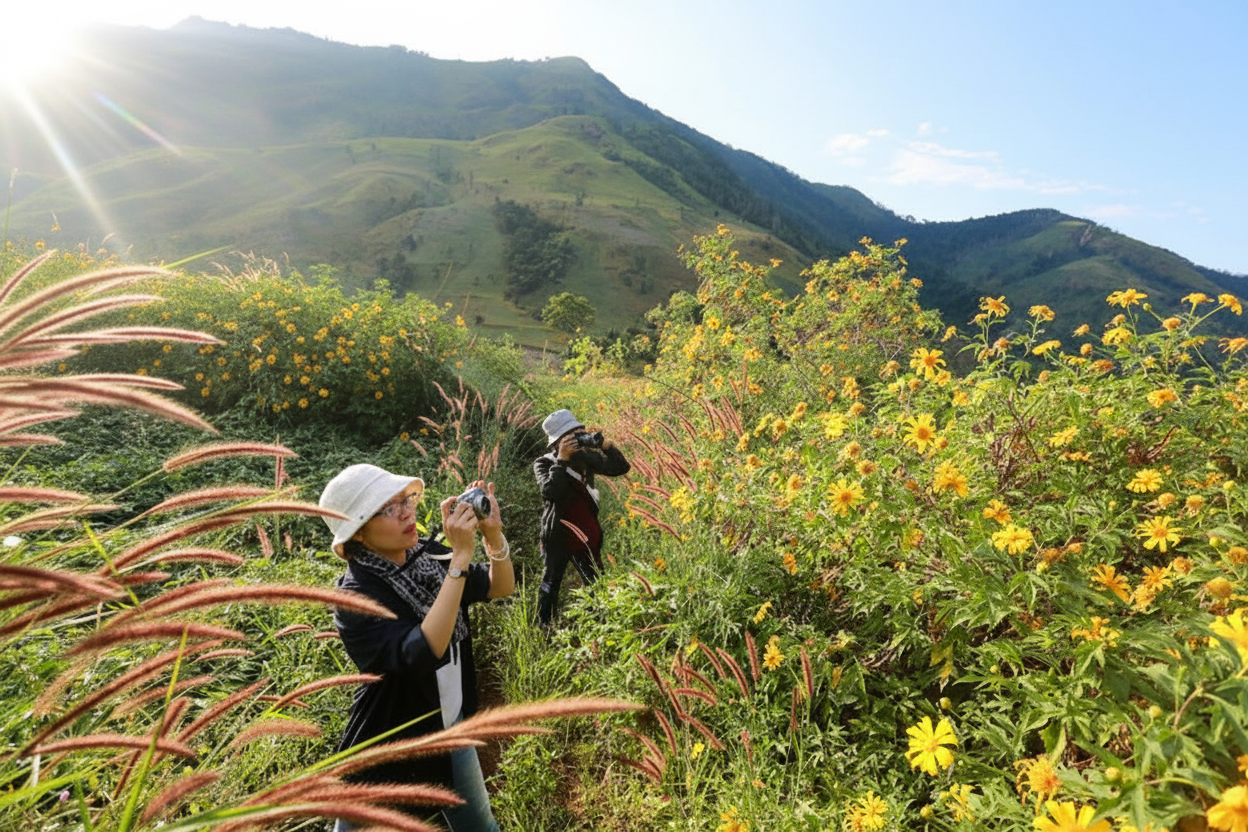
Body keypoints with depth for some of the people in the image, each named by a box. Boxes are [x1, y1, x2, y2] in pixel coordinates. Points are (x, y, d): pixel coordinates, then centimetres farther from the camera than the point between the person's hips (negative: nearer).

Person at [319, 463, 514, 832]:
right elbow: (423, 653, -41)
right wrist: (460, 556, -43)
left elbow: (501, 587, -5)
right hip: (389, 746, -4)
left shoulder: (425, 554, -12)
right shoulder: (356, 596, -27)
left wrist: (493, 533, -23)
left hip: (452, 726, 5)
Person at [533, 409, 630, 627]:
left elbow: (621, 468, -4)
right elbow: (549, 491, -28)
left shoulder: (584, 456, 0)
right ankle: (543, 626, 29)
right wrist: (562, 460, -30)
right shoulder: (544, 463, -9)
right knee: (551, 584, 12)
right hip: (559, 537, -3)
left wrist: (604, 444, -18)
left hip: (587, 536, 3)